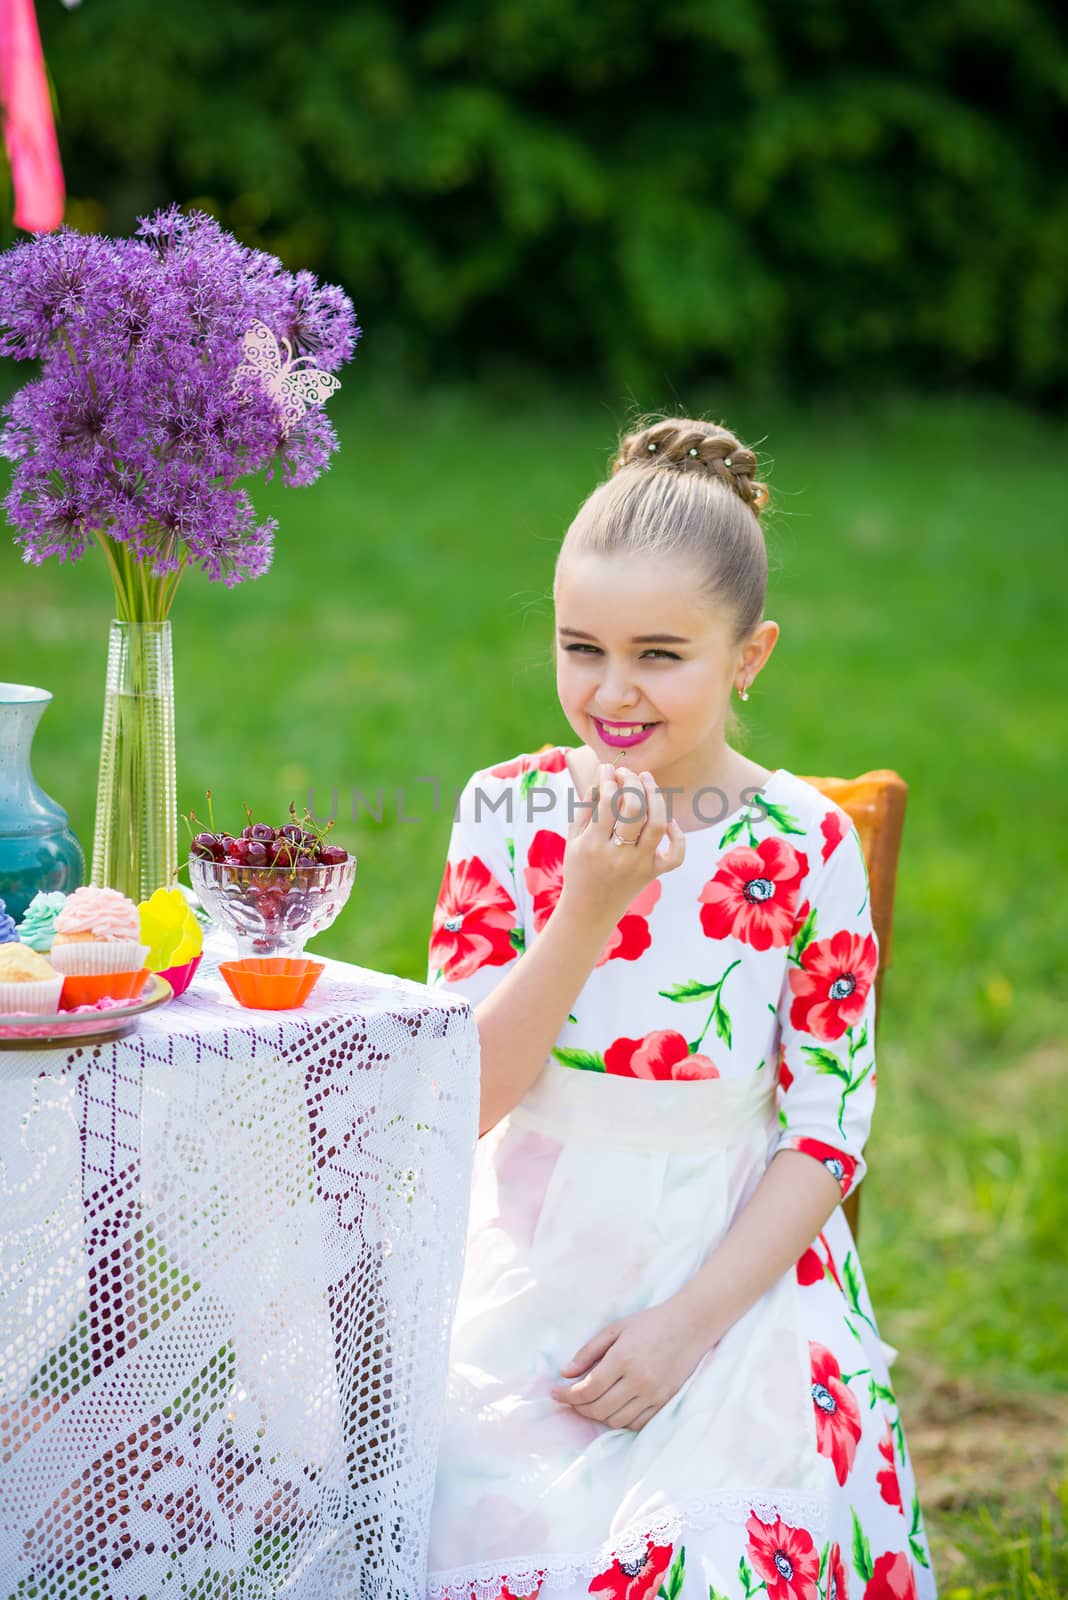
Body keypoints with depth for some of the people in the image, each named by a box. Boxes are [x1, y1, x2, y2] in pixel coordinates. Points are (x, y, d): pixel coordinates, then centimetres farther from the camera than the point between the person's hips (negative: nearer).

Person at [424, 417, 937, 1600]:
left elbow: (825, 1141, -2)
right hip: (529, 1270, 1)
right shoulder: (508, 813, 1)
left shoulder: (805, 849, -3)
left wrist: (687, 1322, -13)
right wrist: (589, 907, -18)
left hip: (730, 1273, -1)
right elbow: (462, 1097, -6)